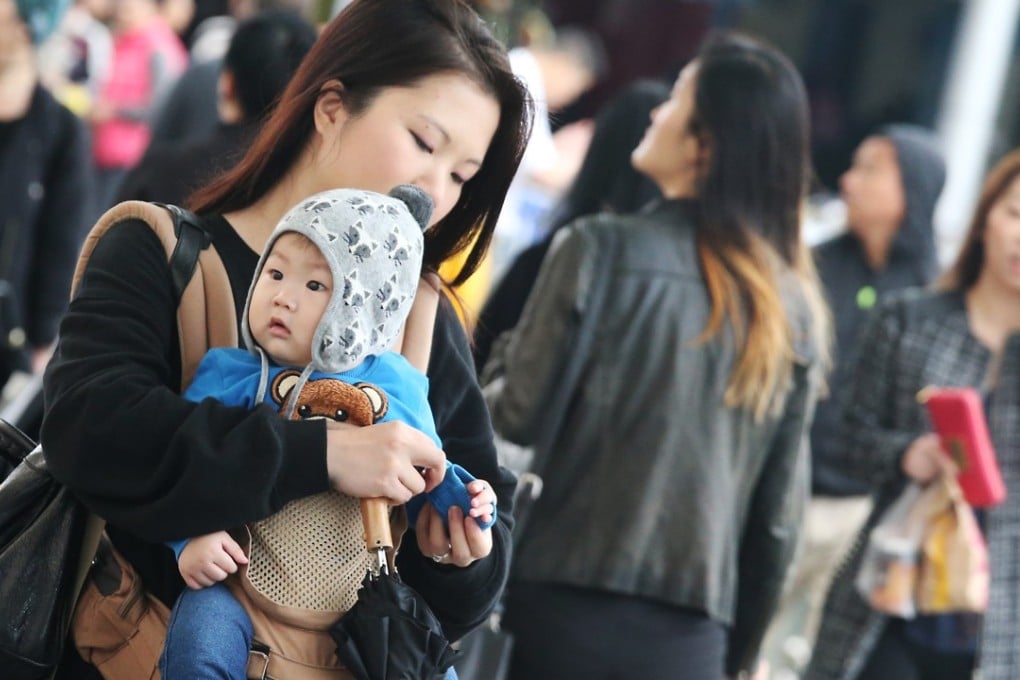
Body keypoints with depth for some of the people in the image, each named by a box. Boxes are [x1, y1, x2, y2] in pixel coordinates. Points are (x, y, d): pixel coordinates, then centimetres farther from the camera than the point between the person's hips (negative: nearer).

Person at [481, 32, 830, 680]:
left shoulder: (603, 251, -9)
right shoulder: (794, 307, 4)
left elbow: (518, 413, -6)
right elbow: (781, 510, 7)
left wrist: (501, 367, 16)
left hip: (561, 608, -3)